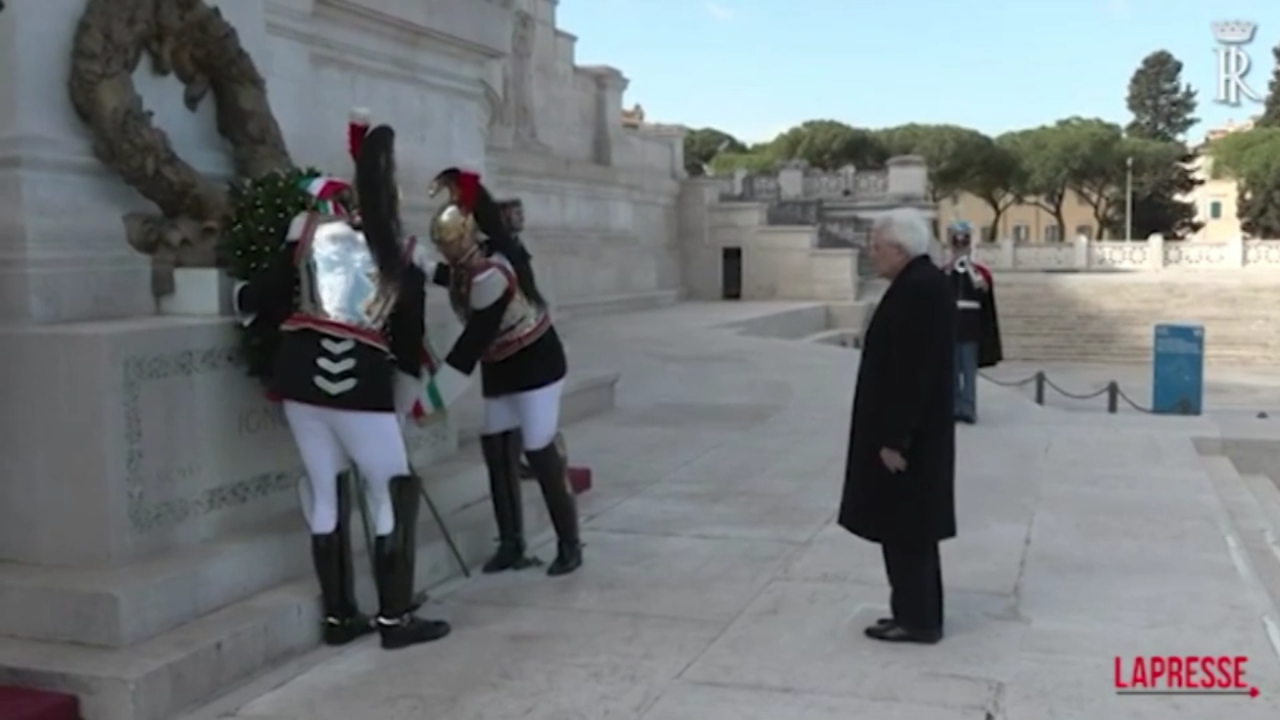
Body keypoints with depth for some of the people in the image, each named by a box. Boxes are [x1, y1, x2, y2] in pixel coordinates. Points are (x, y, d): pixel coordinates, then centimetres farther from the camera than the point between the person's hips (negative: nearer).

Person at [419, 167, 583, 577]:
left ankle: (569, 545, 3)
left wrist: (434, 397, -29)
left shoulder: (491, 276, -30)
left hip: (536, 364, -9)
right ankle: (512, 545, 14)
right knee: (497, 451, 6)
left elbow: (472, 343, -32)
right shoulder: (464, 271, -5)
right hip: (498, 371, 9)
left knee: (540, 452, -9)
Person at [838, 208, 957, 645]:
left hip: (907, 433, -10)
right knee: (909, 527, 16)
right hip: (912, 428, 10)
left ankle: (917, 619, 10)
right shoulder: (920, 284, 11)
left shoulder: (919, 289, -21)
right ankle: (918, 612, 26)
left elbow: (912, 372, -24)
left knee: (904, 527, 0)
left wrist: (893, 438, -22)